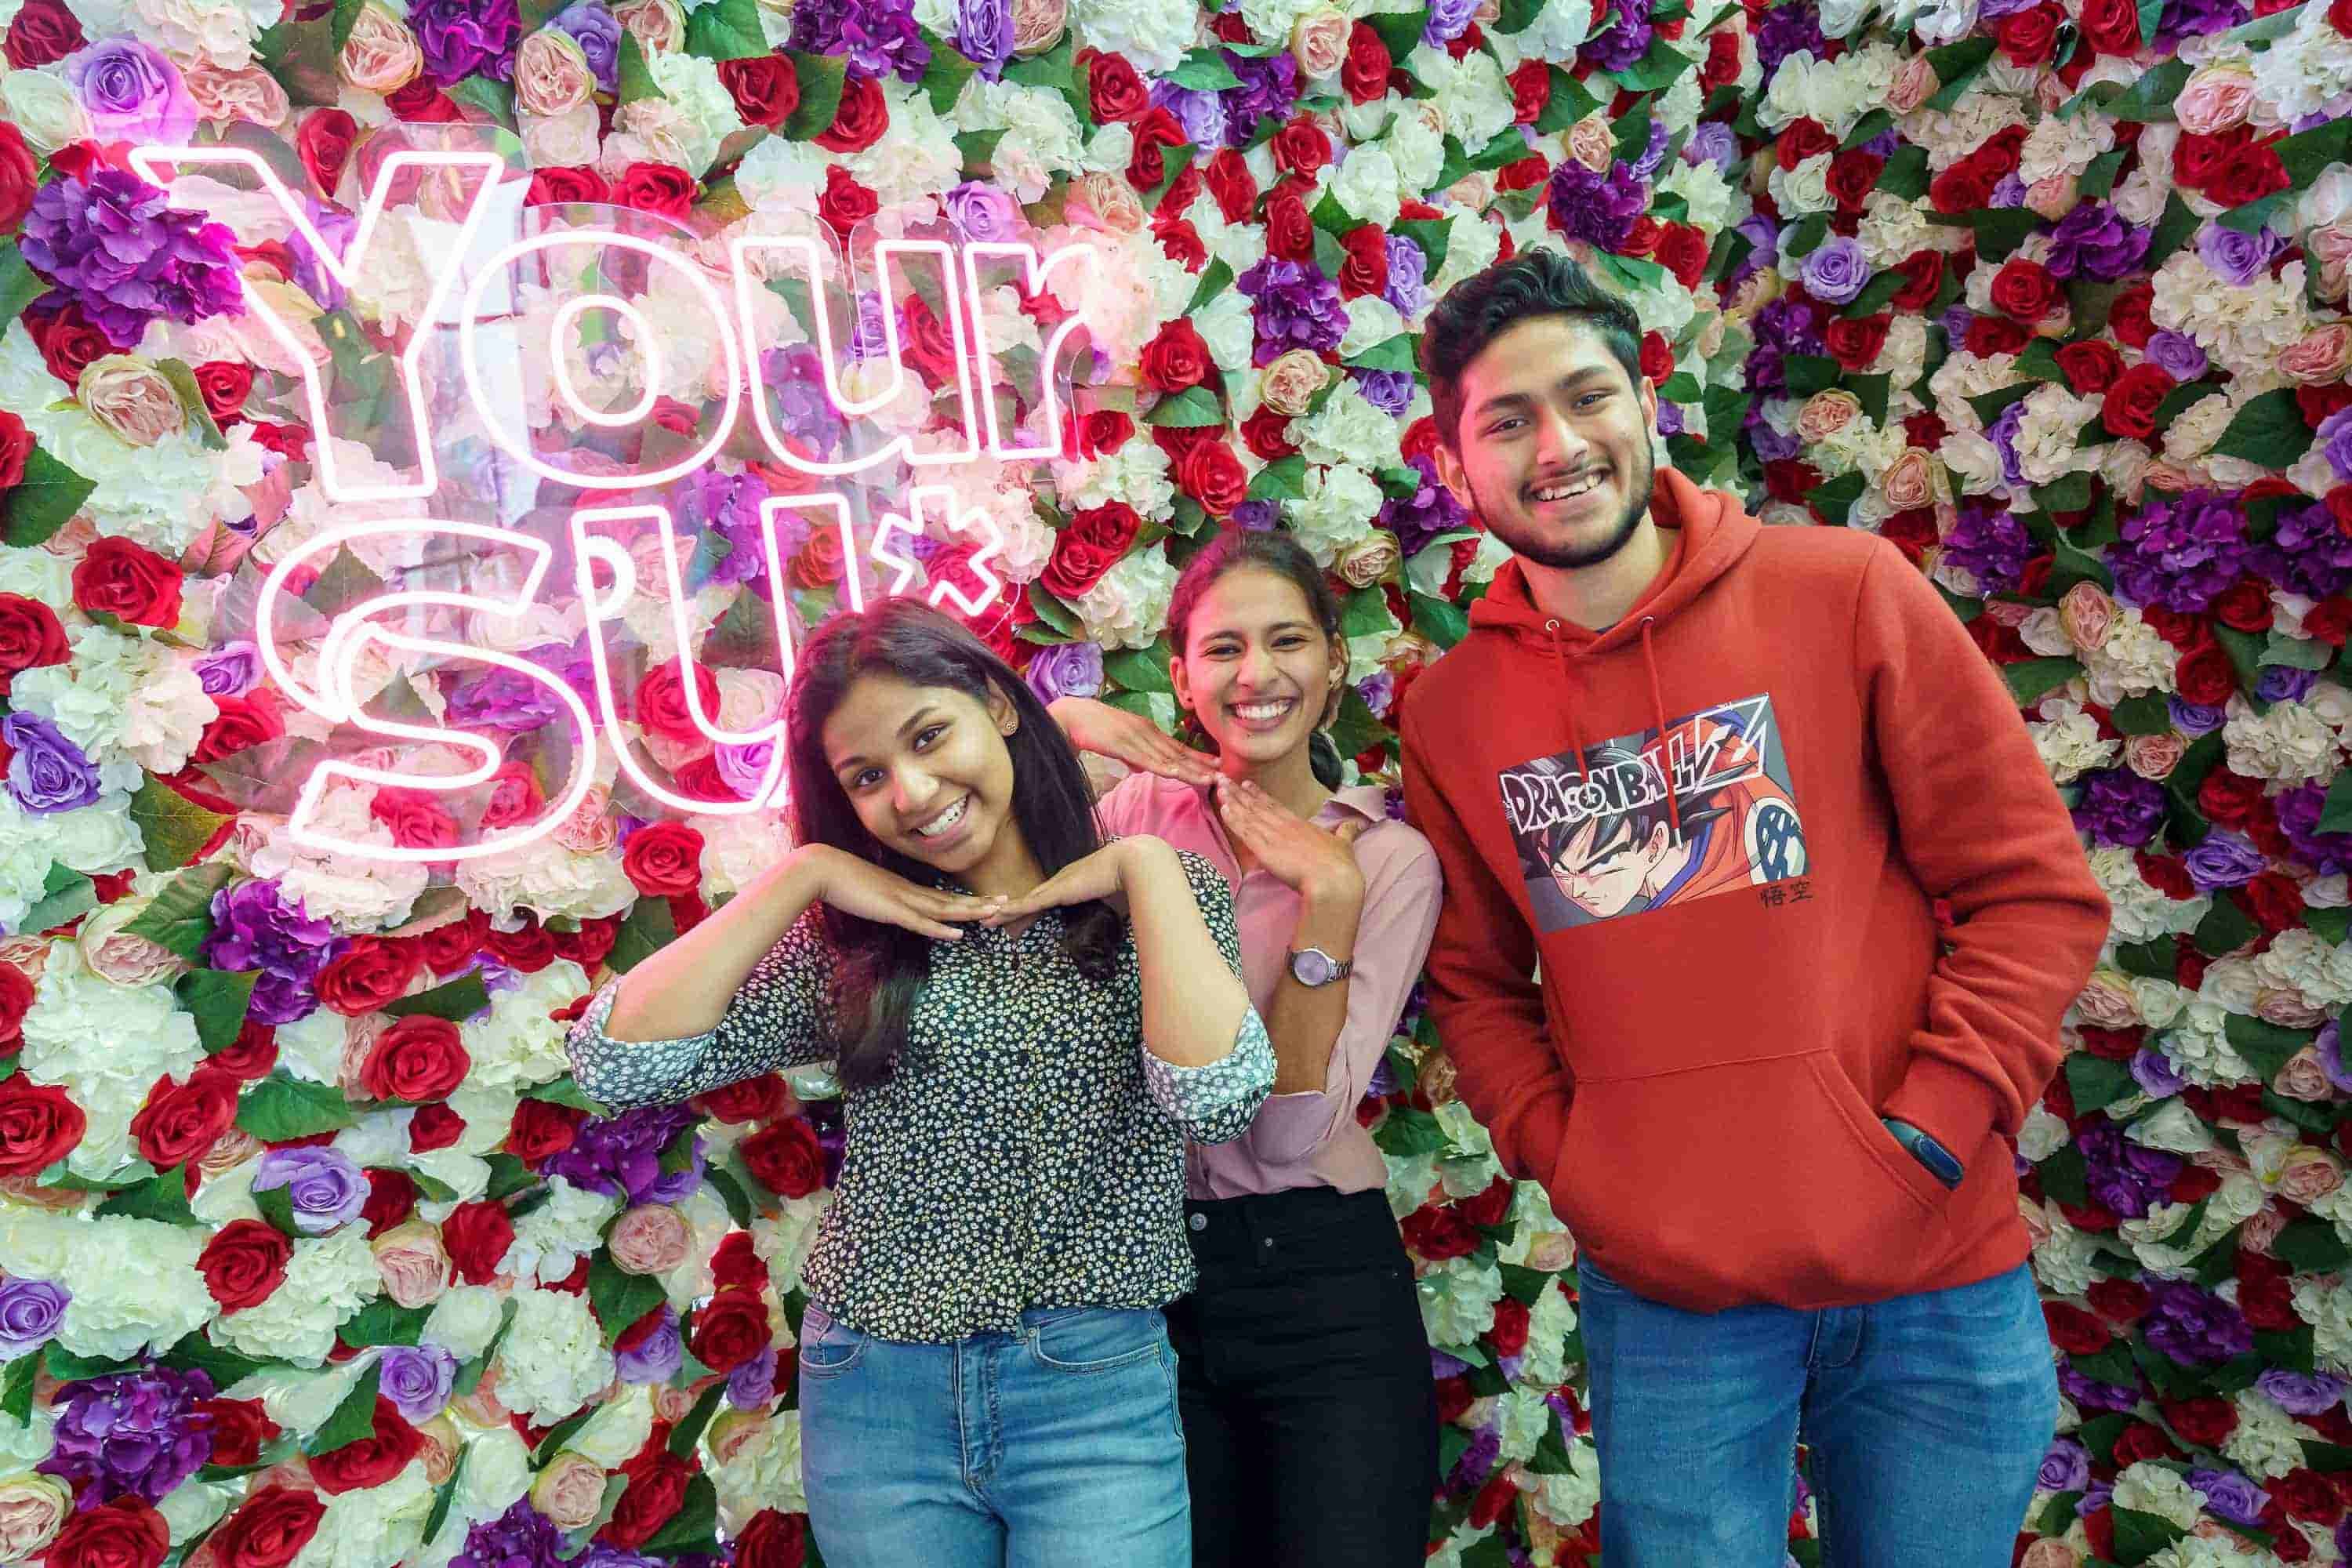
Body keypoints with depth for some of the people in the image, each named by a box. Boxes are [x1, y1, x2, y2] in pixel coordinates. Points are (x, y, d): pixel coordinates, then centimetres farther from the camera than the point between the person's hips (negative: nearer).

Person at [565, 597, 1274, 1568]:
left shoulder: (1162, 900, -4)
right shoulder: (851, 939, 0)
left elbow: (1217, 1099, -21)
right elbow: (616, 1062, -9)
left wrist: (1146, 866, -16)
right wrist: (800, 874, -10)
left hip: (1096, 1388, -2)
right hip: (872, 1388, 2)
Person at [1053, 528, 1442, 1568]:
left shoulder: (1392, 859, -8)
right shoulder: (1145, 810, 0)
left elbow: (1292, 1130, -16)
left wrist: (1329, 895, -22)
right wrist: (1052, 725, -13)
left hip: (1322, 1289, -2)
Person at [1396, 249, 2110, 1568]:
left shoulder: (1847, 593, -7)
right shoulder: (1450, 712, -2)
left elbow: (2037, 889, -4)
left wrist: (1928, 1131, -11)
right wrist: (1562, 1153, -4)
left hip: (1935, 1276, 0)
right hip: (1661, 1297, 1)